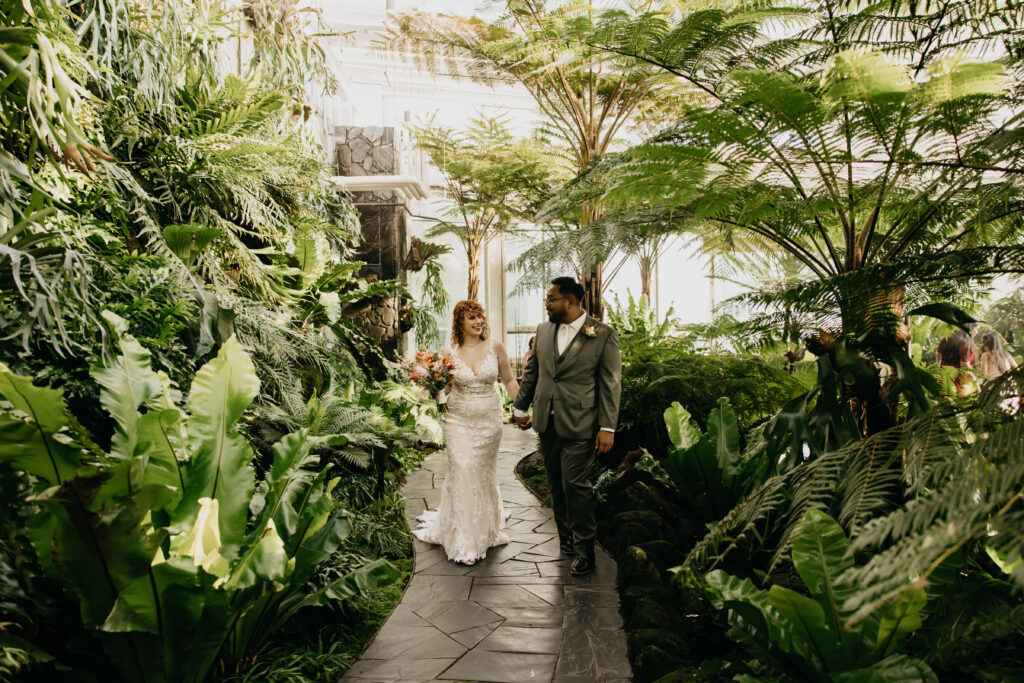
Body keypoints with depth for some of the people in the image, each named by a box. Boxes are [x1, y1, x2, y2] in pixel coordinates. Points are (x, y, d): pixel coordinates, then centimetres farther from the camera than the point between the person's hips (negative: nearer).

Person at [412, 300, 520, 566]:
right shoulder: (450, 351, -4)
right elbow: (444, 388, 3)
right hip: (459, 420, -1)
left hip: (489, 419, 1)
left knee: (485, 473, 13)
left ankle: (486, 531, 35)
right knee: (462, 473, -6)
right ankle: (464, 541, 5)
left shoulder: (495, 347, -3)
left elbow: (509, 380, 6)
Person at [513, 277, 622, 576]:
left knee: (575, 484, -6)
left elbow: (611, 383, -7)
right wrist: (521, 407, 18)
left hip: (579, 425, -5)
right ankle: (566, 537, 29)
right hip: (547, 422, 5)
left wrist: (608, 427, -11)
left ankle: (583, 550, 7)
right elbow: (531, 371, 17)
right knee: (557, 485, 13)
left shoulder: (602, 335, -7)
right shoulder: (543, 330, 8)